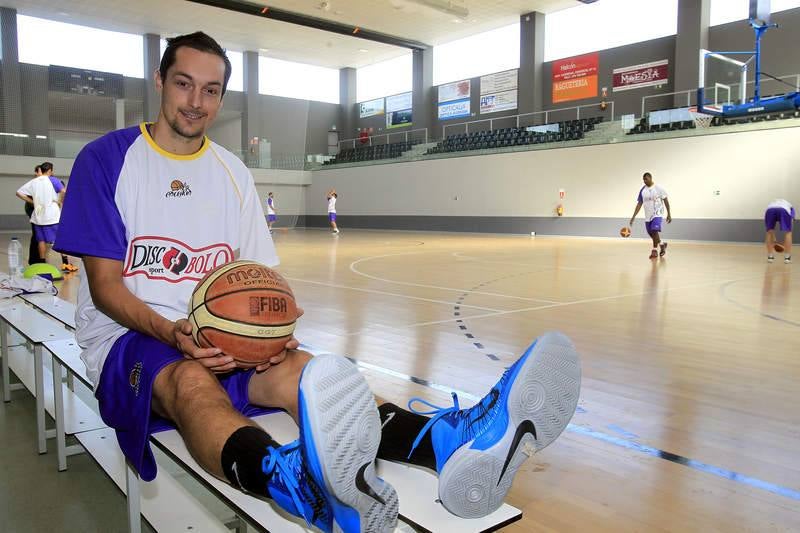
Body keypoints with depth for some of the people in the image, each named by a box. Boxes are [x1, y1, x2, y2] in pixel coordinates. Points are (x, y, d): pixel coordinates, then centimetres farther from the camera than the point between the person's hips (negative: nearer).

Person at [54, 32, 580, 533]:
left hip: (218, 336, 3)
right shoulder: (107, 158, -2)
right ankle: (298, 484, -72)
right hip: (130, 337, -3)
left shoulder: (232, 171, 10)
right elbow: (105, 286, -7)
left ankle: (449, 442, -54)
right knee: (191, 380, -39)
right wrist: (170, 332, -26)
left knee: (296, 369, -29)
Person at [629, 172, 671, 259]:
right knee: (651, 234, 11)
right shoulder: (642, 190, 3)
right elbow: (639, 204, 5)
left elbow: (666, 200, -3)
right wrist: (633, 217, 0)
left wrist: (669, 214, -4)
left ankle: (654, 251, -8)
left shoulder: (658, 188, -9)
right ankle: (662, 244, 37)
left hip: (657, 214, -5)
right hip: (648, 216, 5)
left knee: (654, 231, -19)